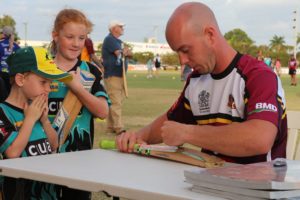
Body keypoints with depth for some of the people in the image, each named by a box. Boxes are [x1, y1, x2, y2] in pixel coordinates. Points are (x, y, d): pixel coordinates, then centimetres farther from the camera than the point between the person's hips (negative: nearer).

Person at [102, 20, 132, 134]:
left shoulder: (118, 41, 20)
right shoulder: (109, 39, -8)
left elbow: (129, 54, 12)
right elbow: (119, 53, -16)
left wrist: (127, 52, -11)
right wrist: (126, 52, 5)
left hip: (120, 75, 9)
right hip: (112, 76, -9)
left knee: (116, 102, 11)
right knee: (115, 102, -13)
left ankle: (110, 127, 16)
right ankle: (119, 128, -18)